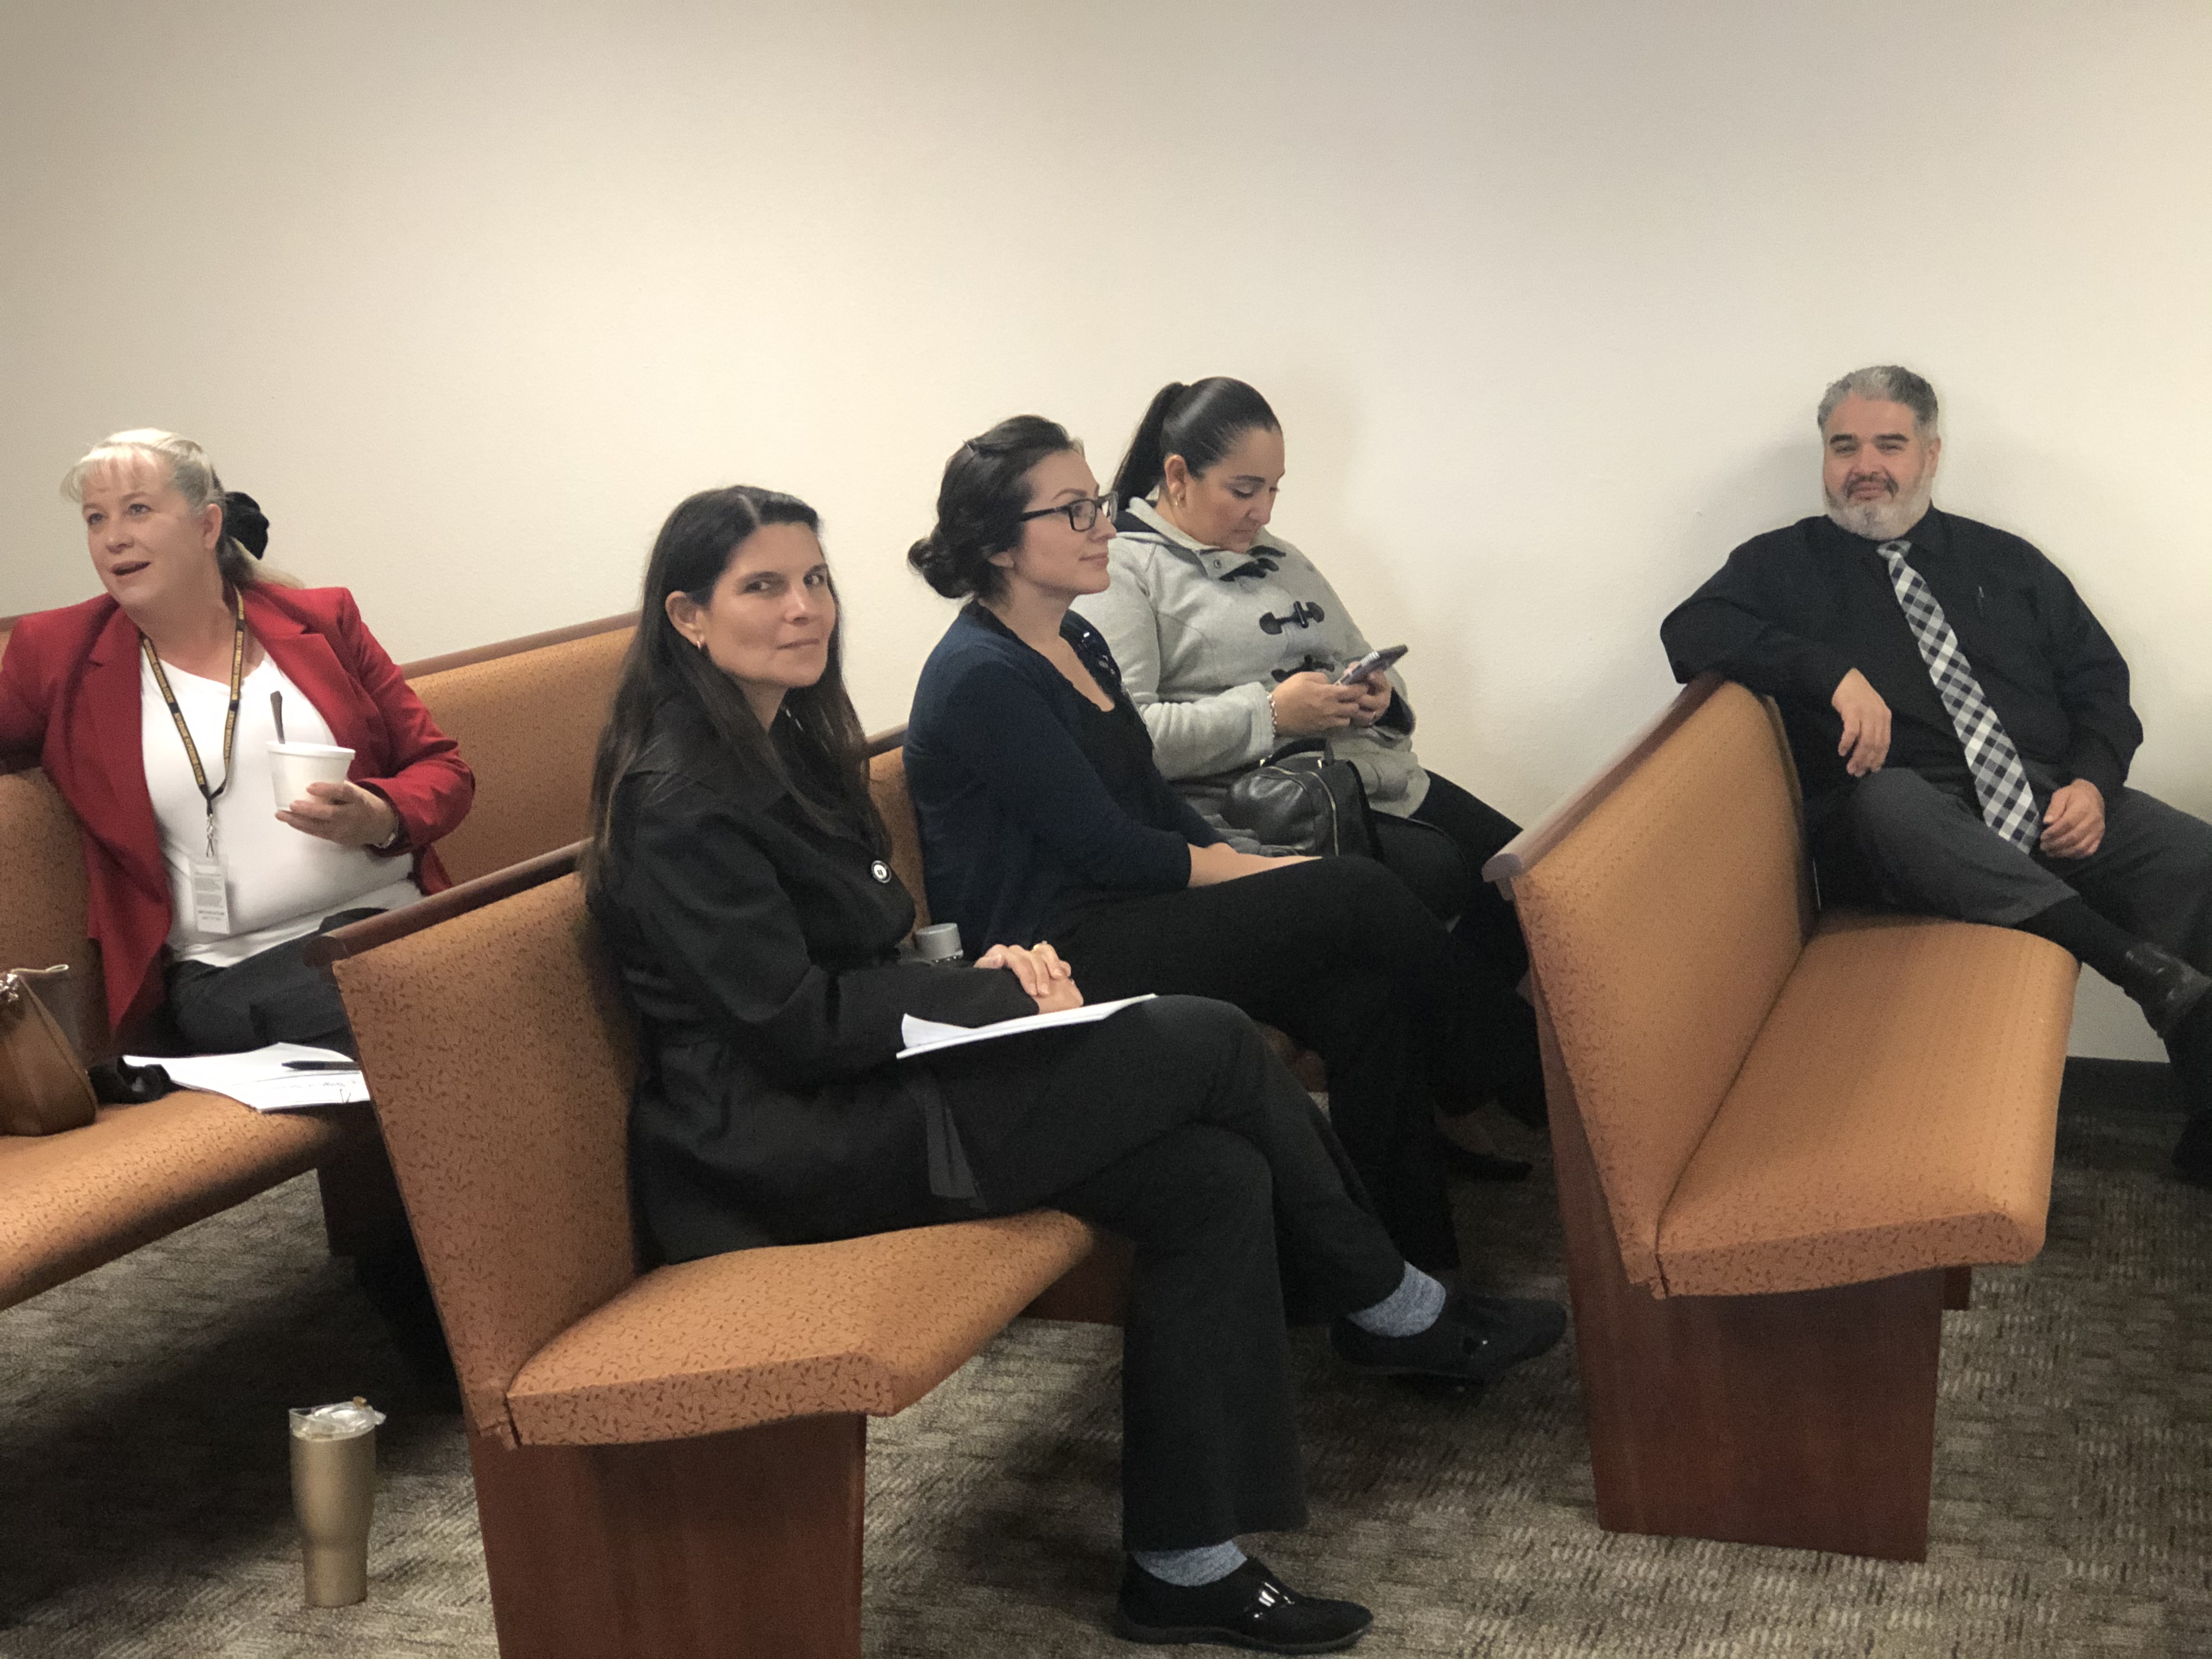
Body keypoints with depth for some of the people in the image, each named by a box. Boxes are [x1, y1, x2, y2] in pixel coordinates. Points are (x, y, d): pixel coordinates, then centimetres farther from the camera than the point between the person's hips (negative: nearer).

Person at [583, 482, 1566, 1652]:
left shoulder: (789, 742, 13)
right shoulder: (684, 800, -16)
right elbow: (790, 1024, -19)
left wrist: (988, 967, -1)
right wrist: (991, 994, -11)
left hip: (863, 1082, 10)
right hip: (786, 1147, -10)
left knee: (1214, 1180, -10)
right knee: (1211, 1044, -13)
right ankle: (1390, 1311, 9)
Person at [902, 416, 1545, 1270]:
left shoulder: (1077, 643, 15)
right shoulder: (981, 678, -15)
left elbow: (1153, 798, 17)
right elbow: (1108, 847, -16)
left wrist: (1243, 860, 0)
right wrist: (1253, 870, -6)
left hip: (1119, 916, 9)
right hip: (1058, 957, -9)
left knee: (1364, 998, -16)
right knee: (1362, 901, -17)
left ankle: (1416, 1277, -11)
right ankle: (1478, 1090, 7)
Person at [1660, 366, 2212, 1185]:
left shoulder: (2007, 563, 22)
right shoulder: (1785, 564, 13)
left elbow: (2100, 679, 19)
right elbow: (1691, 632, -6)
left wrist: (2093, 783, -3)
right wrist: (1834, 673, -19)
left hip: (2051, 807, 3)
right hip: (1898, 833, -3)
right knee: (1885, 798, -40)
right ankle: (2138, 963, -44)